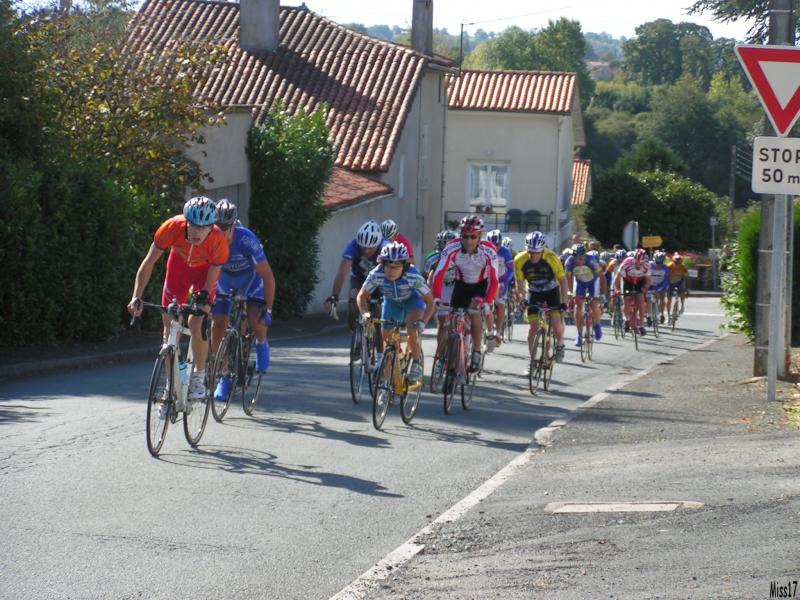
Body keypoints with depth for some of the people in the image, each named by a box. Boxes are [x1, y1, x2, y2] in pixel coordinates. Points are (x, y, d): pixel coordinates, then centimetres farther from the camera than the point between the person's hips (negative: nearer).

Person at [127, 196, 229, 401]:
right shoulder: (173, 227, -35)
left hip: (204, 270, -2)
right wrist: (136, 297, -33)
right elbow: (149, 262, -26)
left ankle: (199, 376, 0)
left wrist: (203, 297, -35)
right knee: (169, 325, 0)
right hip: (179, 264, 2)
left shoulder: (218, 241, -37)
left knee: (196, 323, -21)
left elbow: (212, 277, -22)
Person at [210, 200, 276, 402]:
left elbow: (267, 276, -29)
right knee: (217, 326, -11)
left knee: (256, 319, -26)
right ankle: (224, 376, 6)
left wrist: (268, 309, -32)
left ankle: (262, 344, 10)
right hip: (224, 284, 3)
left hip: (250, 282, -3)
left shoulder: (247, 240, -35)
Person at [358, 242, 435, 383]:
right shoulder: (376, 275, -33)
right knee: (387, 340, 1)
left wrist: (422, 321, -46)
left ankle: (417, 363, -4)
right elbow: (361, 296, -19)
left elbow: (430, 302, -30)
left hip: (412, 299, -3)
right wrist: (365, 313, -39)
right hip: (391, 301, 3)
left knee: (412, 329, -29)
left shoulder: (413, 276, -38)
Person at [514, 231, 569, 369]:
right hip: (534, 292, 1)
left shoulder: (551, 258, -29)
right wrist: (520, 300, -26)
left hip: (552, 291, -1)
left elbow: (562, 280, -21)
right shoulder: (520, 260, -25)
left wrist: (563, 302, -27)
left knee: (555, 323, -19)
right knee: (533, 327, -9)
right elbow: (520, 283, -13)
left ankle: (560, 344, 12)